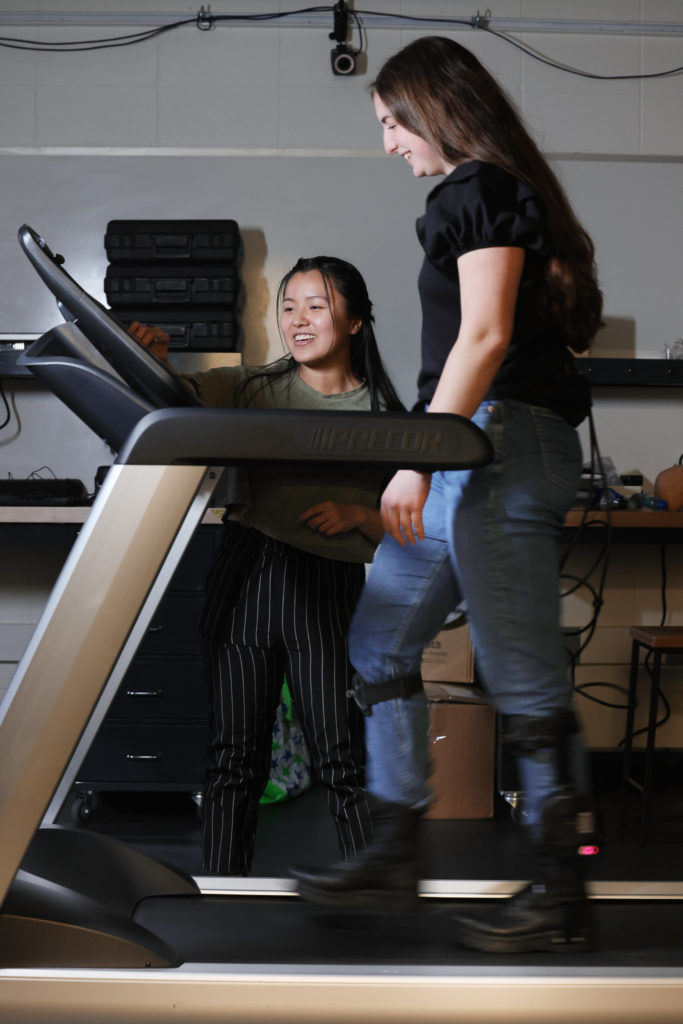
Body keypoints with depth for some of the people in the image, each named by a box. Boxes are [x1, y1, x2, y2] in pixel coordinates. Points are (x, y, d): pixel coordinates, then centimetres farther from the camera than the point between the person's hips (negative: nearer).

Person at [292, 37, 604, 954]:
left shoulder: (482, 189, -7)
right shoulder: (483, 193, 22)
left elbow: (485, 335, -17)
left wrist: (416, 460, -20)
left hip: (503, 446, -11)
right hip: (471, 456, 11)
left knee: (523, 679, -6)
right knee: (378, 644, 12)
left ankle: (562, 899, 3)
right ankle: (395, 857, 18)